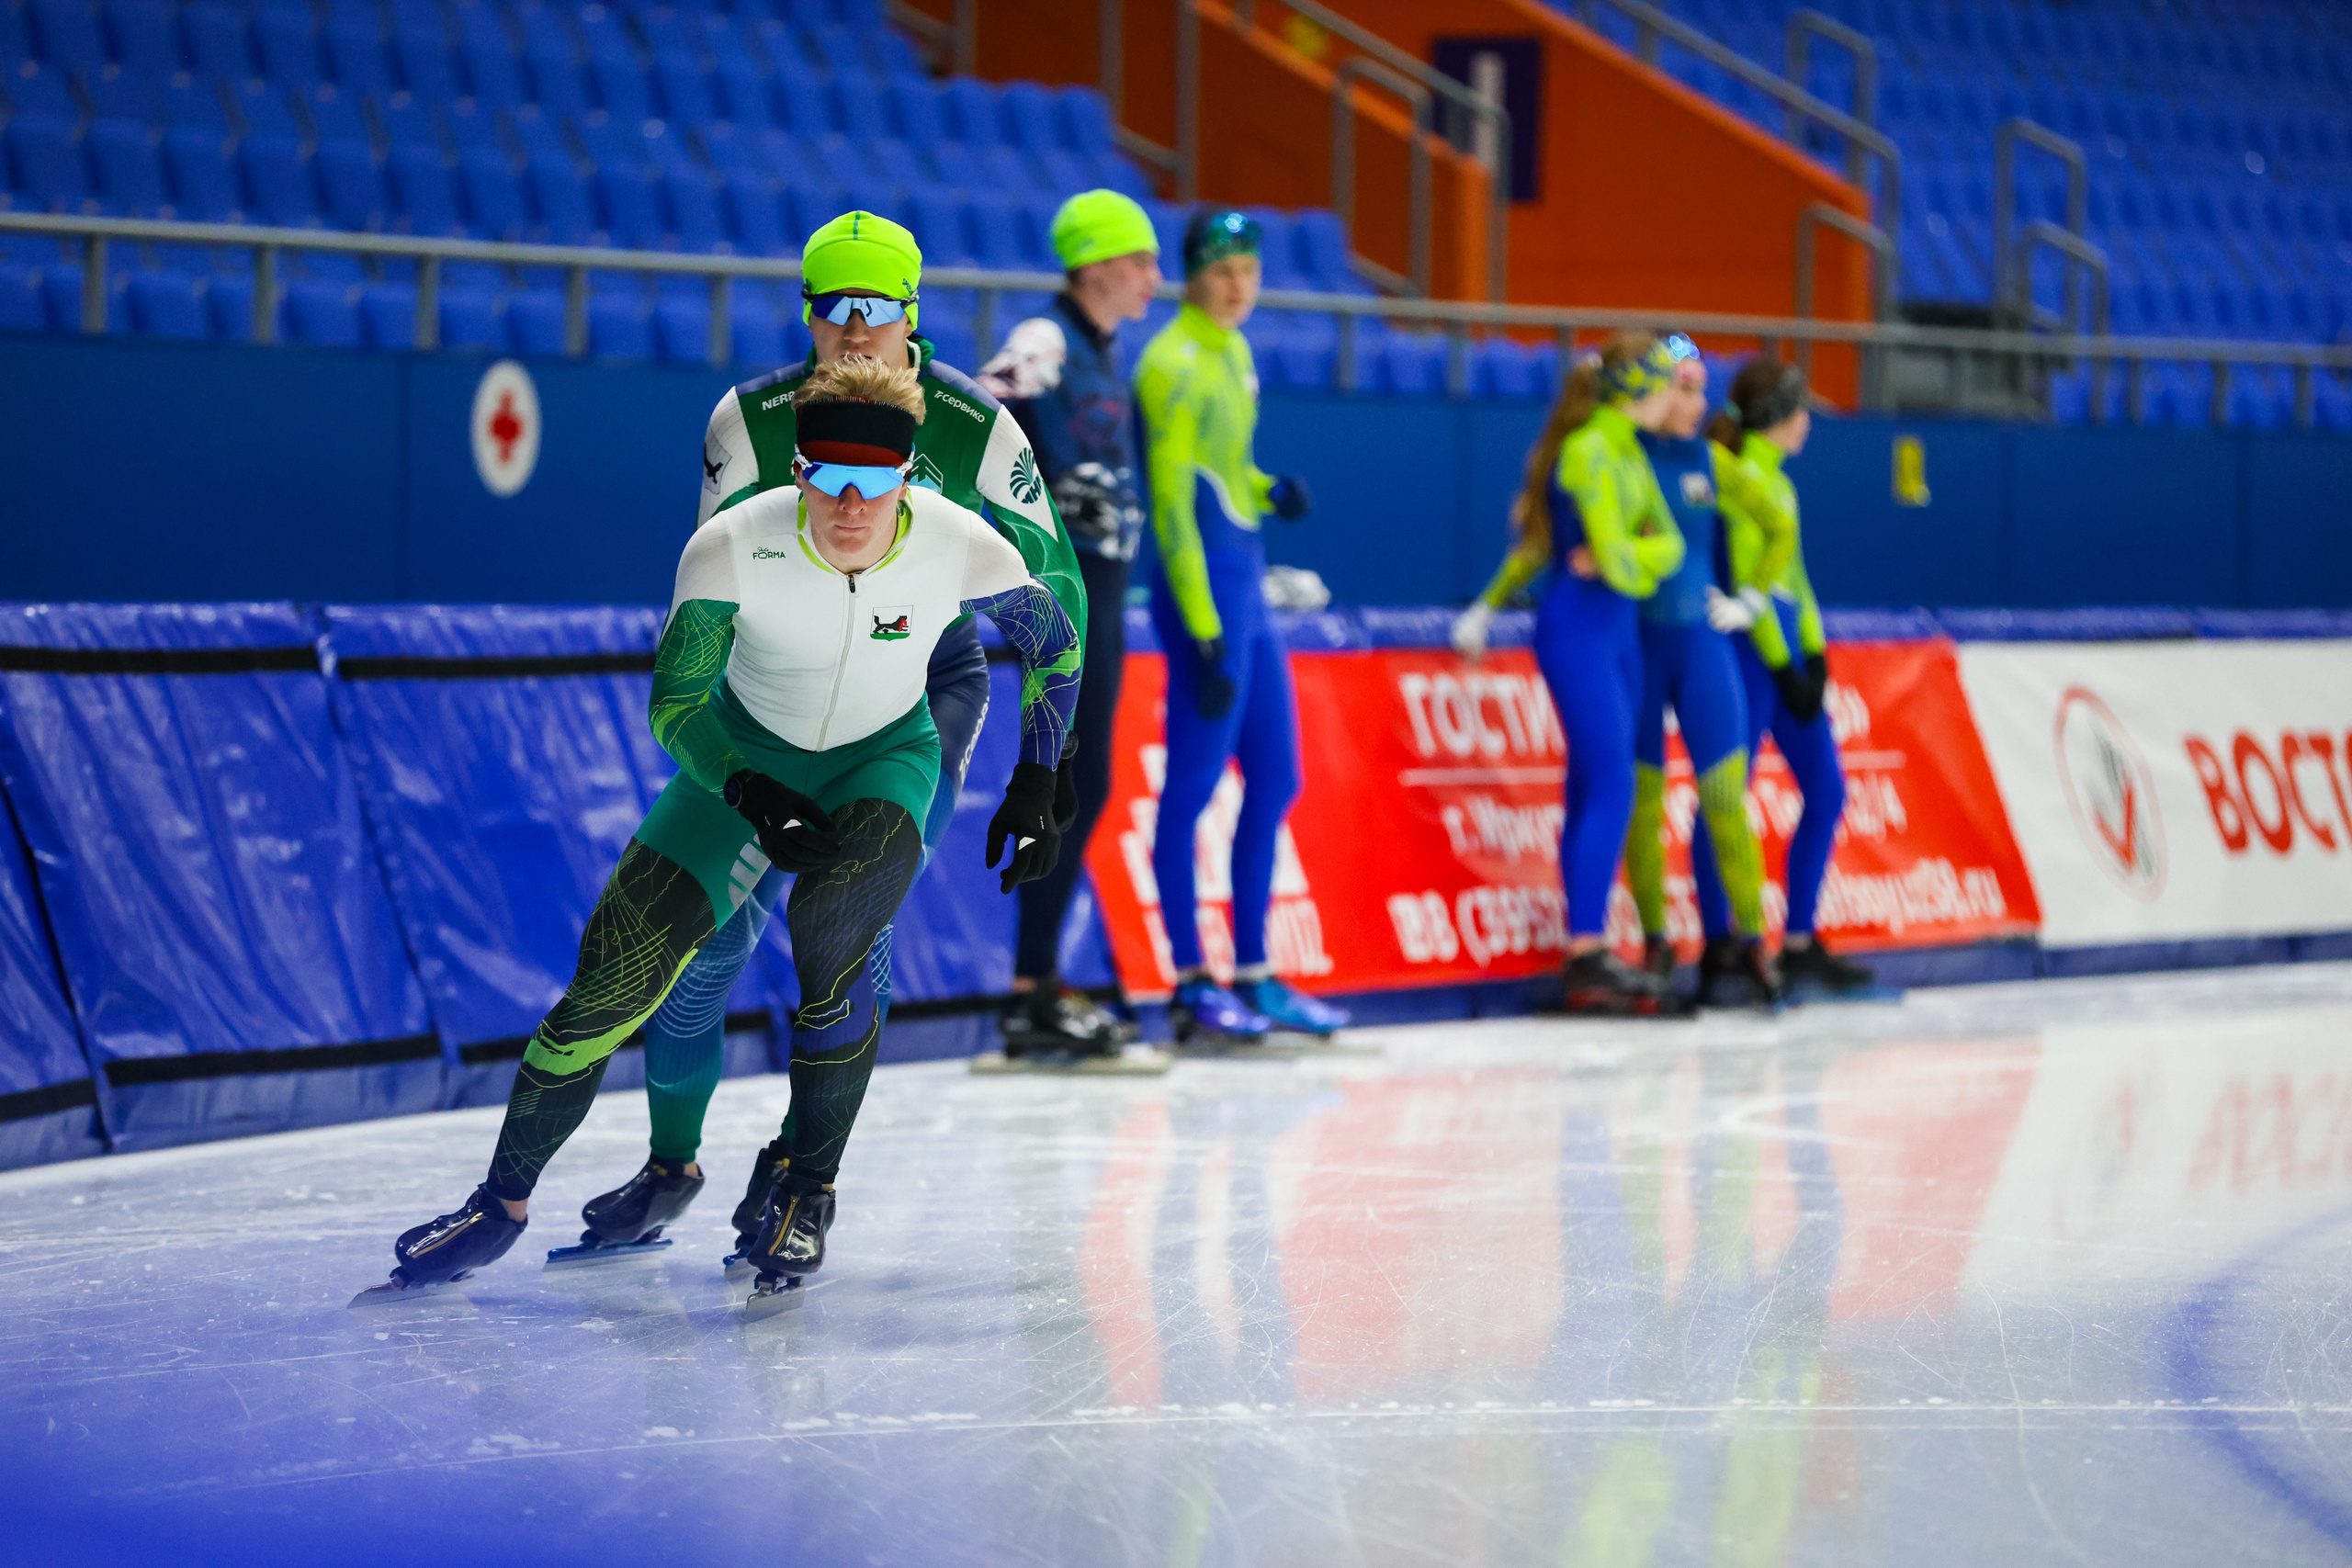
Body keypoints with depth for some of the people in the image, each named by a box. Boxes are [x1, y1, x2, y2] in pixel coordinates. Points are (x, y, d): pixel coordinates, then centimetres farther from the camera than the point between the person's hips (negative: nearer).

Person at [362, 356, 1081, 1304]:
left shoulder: (963, 551, -26)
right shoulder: (734, 549, -29)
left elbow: (1053, 645, -4)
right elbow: (675, 705, -18)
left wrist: (1036, 786, -6)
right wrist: (755, 799, -33)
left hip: (884, 756, -1)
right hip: (746, 753, 1)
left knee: (834, 927, -31)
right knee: (619, 967, -8)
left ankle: (806, 1188, -10)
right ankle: (504, 1202, 11)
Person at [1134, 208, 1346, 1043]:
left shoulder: (1234, 352, 14)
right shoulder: (1175, 363, -12)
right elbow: (1172, 503, -17)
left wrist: (1271, 490, 3)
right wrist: (1205, 633, -20)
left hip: (1248, 589, 9)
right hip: (1204, 590, -9)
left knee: (1274, 782, 12)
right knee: (1193, 786, -4)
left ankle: (1254, 975, 19)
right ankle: (1190, 984, 2)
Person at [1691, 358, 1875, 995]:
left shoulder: (1778, 479, 18)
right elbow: (1745, 579, -17)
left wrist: (1814, 655, 6)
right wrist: (1784, 668, -14)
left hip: (1784, 641, 10)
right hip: (1750, 649, -10)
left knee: (1826, 791, 10)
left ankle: (1801, 944, 15)